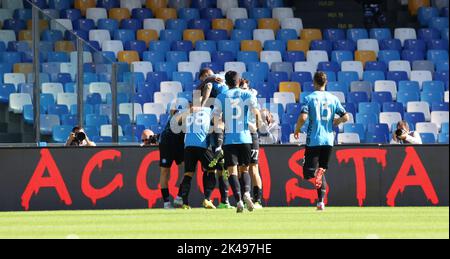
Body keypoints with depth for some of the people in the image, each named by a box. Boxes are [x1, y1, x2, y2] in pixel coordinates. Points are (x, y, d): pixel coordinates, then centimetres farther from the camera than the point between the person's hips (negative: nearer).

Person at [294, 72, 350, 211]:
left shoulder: (310, 98, -4)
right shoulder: (333, 98, 6)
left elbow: (303, 117, -17)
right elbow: (345, 117, 2)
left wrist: (297, 129, 2)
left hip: (313, 140, -3)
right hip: (328, 139, 3)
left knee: (309, 171, 1)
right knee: (322, 171, 15)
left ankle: (317, 173, -37)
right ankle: (321, 201, 4)